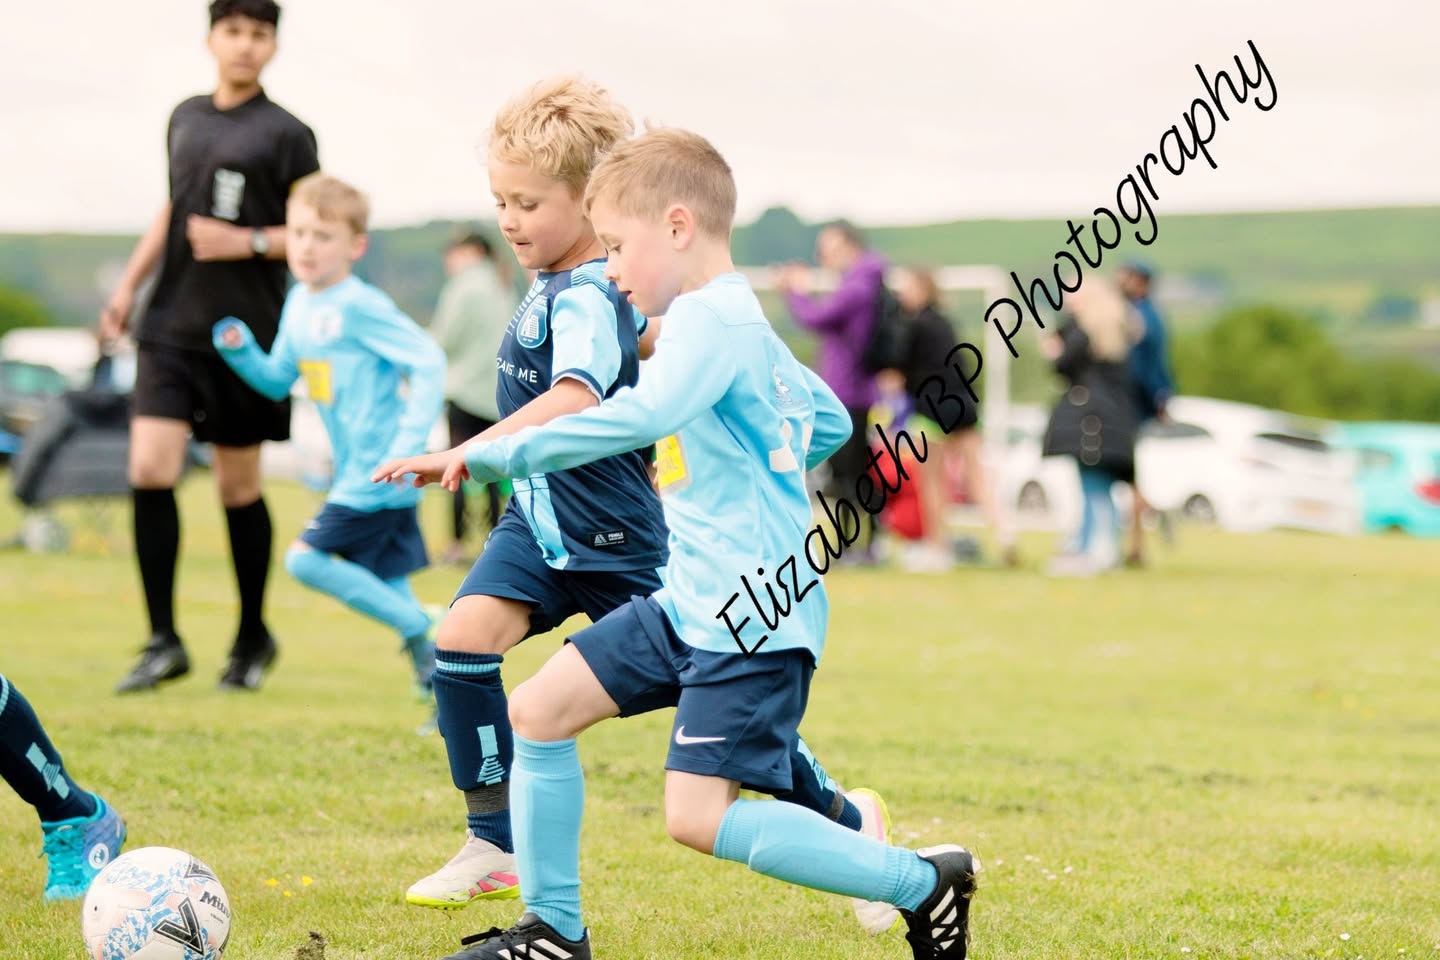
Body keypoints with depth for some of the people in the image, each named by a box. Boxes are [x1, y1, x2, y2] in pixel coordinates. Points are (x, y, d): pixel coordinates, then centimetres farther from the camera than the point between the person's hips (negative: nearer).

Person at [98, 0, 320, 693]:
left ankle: (252, 638, 23)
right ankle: (163, 642, -3)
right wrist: (129, 284, 20)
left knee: (239, 487, 5)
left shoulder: (284, 134, -4)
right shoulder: (186, 119, 12)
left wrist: (248, 243, -16)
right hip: (171, 325, 4)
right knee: (149, 472, -9)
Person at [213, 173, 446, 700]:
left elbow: (428, 361, -20)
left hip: (377, 475, -9)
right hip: (357, 473, 9)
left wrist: (409, 444, -23)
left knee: (305, 558, -12)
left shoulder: (360, 307, -16)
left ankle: (419, 629, -8)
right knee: (386, 587, 9)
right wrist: (241, 351, 0)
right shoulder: (299, 304, 10)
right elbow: (277, 380, 20)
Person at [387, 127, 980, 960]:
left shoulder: (708, 319, -16)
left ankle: (923, 882, -3)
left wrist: (495, 454, -32)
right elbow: (831, 421, 29)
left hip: (753, 615, -10)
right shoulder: (745, 321, 16)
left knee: (698, 817, -15)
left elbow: (642, 416, -35)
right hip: (693, 600, 10)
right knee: (540, 708, 6)